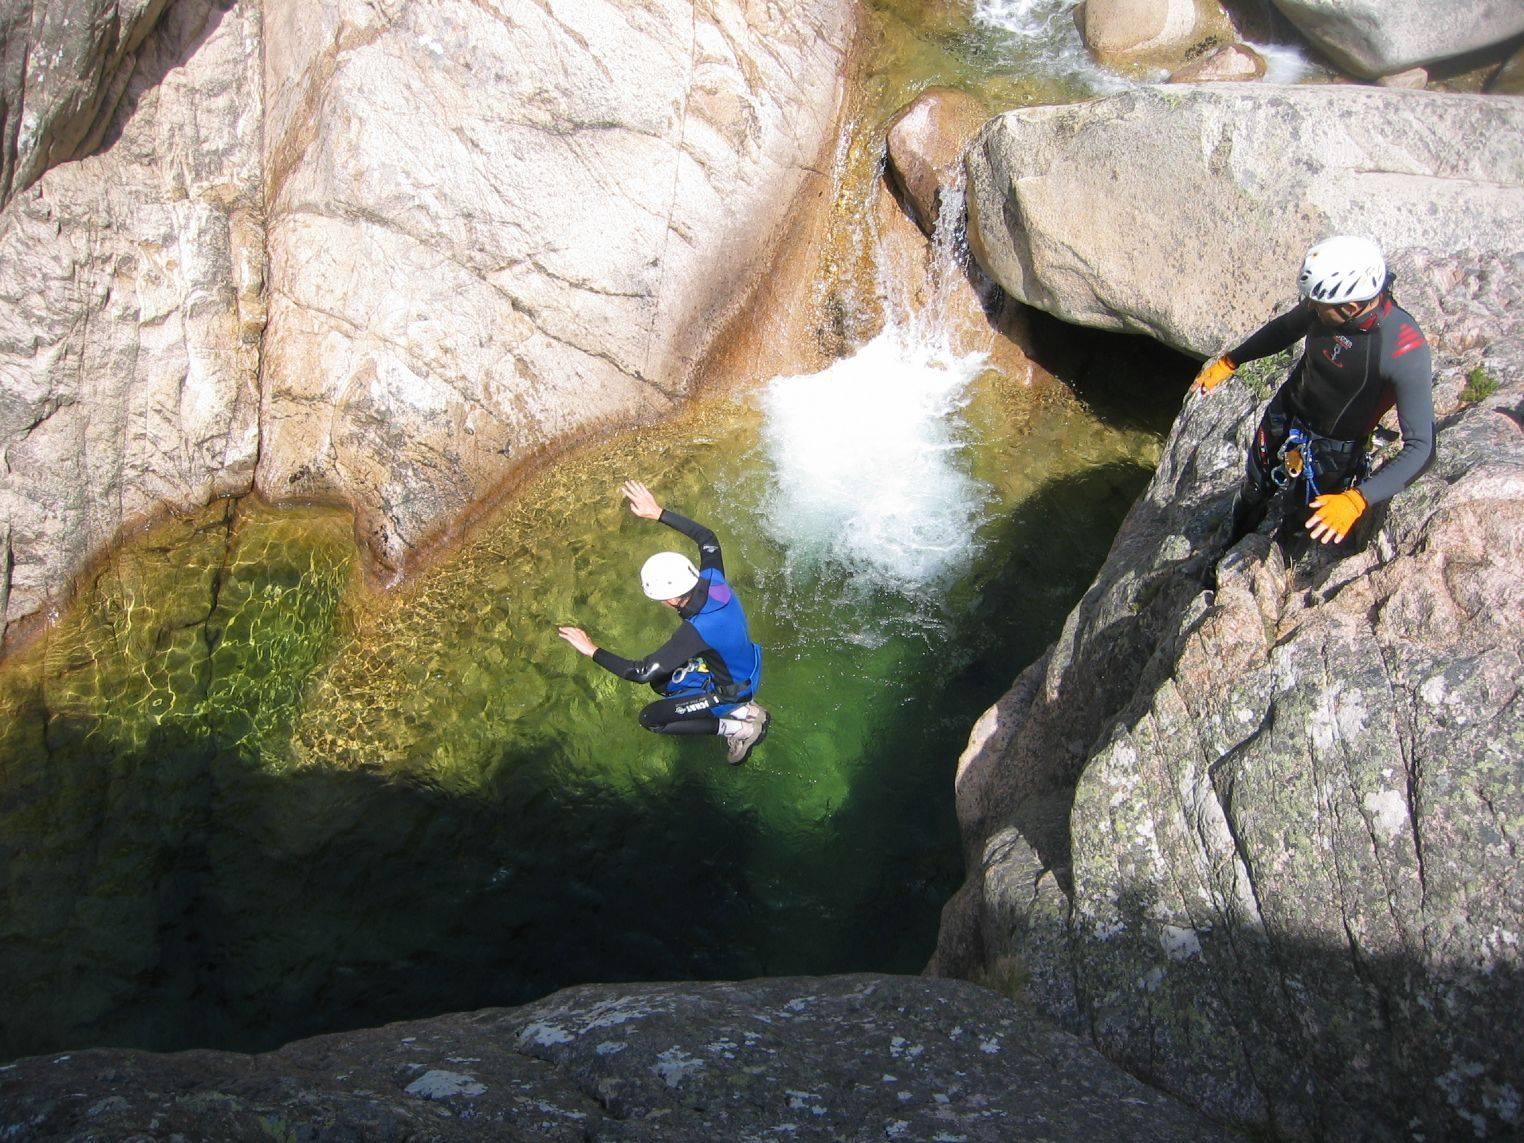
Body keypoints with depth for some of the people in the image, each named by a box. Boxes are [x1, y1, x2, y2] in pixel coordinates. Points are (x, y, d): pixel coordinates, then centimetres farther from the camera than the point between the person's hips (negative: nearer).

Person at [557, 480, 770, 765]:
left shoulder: (697, 631, -40)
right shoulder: (714, 579, -21)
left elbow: (641, 672, -35)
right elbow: (706, 537, -1)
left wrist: (592, 650, -24)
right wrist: (657, 512, -4)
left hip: (730, 690, -8)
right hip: (745, 668, 8)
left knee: (650, 718, 0)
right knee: (662, 683, 21)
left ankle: (739, 727, 0)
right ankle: (740, 709, 14)